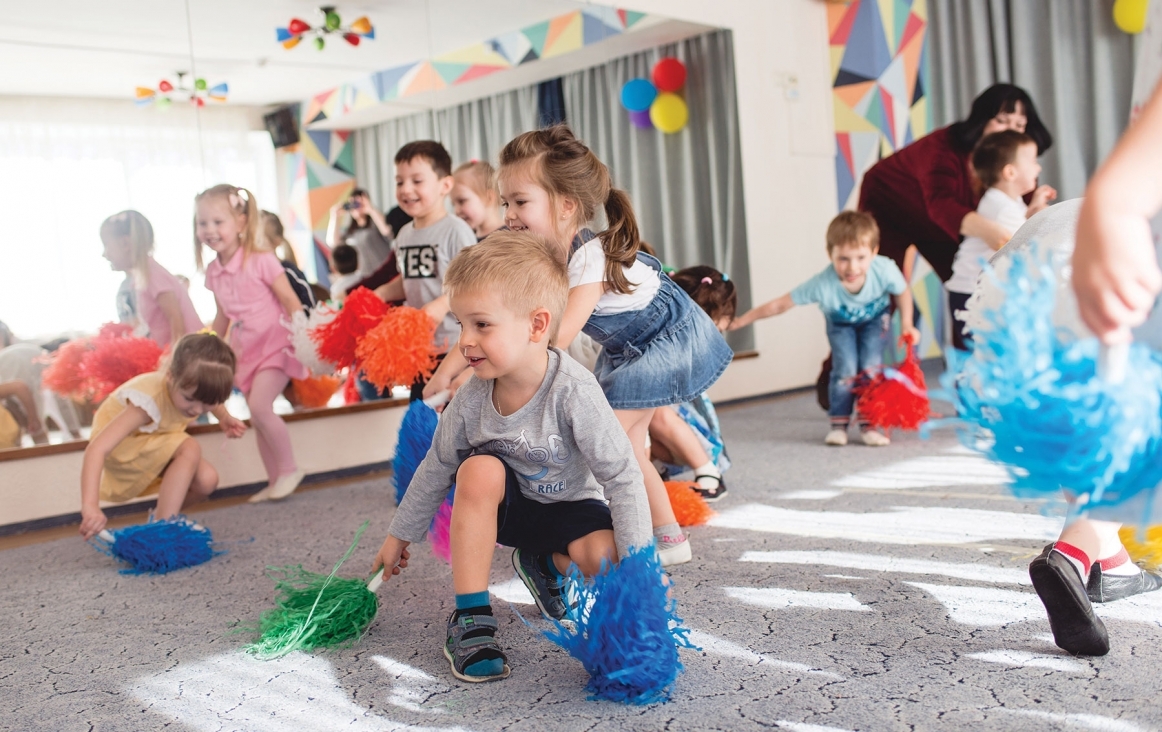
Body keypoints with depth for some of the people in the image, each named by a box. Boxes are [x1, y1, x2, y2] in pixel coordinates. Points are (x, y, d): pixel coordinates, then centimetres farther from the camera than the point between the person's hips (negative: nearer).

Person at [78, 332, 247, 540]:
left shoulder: (193, 387, -20)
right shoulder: (149, 401, -40)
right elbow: (97, 448, -48)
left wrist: (224, 418, -10)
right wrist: (90, 505, -59)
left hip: (154, 443, 7)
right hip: (122, 446, -7)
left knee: (207, 480, -14)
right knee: (190, 449, -30)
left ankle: (161, 515, 13)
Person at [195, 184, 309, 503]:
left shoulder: (261, 261, -14)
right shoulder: (213, 272, 6)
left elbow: (291, 302, -14)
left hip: (273, 345, -7)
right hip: (244, 351, 7)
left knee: (259, 406, -22)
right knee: (257, 417, 9)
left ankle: (289, 470, -5)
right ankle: (276, 482, 19)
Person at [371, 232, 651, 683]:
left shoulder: (573, 392, -31)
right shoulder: (473, 400, -20)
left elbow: (622, 477, -27)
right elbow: (436, 468, -3)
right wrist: (399, 535, 7)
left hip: (568, 506, -2)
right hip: (505, 507, 2)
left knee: (604, 557, -31)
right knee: (480, 469, -31)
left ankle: (546, 564, 8)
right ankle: (470, 620, -21)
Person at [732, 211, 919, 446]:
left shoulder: (885, 271, -38)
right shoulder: (823, 285, -41)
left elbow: (903, 293, -13)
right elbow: (780, 305, -33)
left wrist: (907, 325, -16)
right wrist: (740, 321, -31)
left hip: (874, 319, 1)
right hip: (840, 323, -1)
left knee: (871, 368, -13)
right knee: (845, 370, -15)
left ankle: (870, 424, 2)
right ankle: (838, 424, 3)